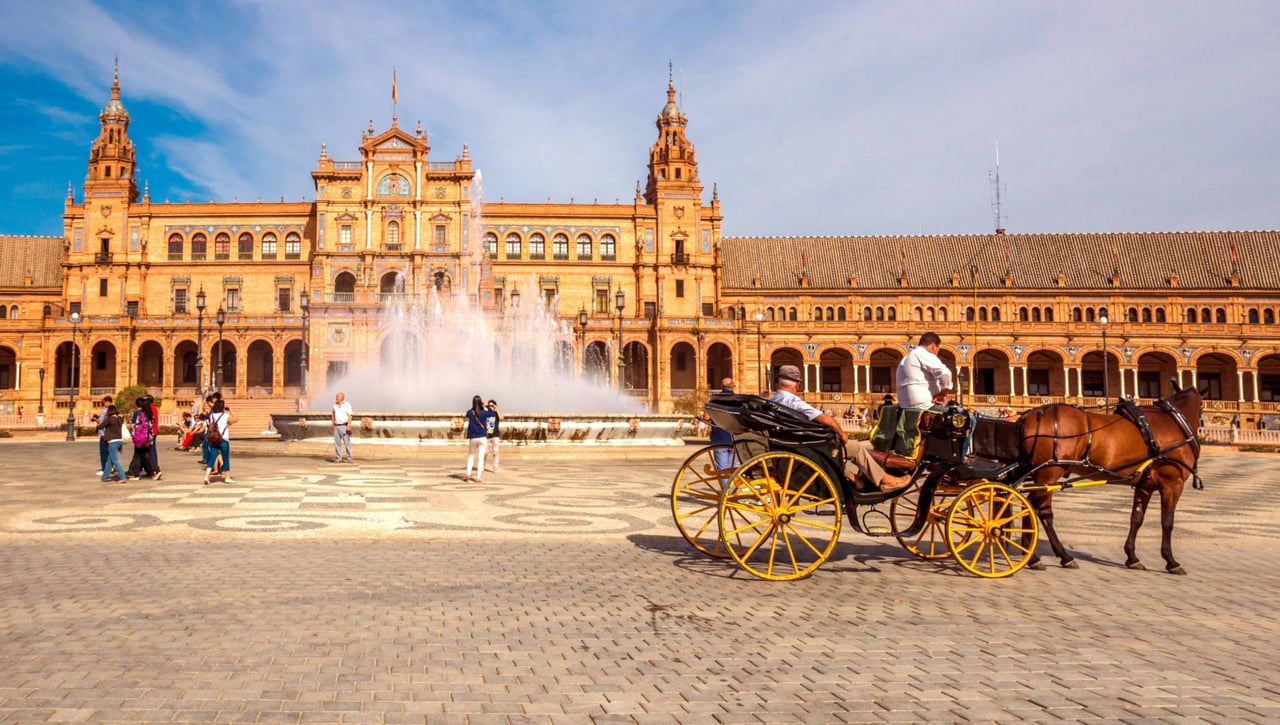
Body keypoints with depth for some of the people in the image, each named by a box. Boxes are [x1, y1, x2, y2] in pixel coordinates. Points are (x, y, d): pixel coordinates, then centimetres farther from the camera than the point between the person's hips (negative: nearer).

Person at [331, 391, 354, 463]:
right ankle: (338, 458, 11)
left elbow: (350, 416, -8)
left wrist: (348, 425, -16)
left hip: (344, 426, -5)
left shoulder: (347, 405, -5)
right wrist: (333, 423, 11)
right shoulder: (335, 405, 10)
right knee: (337, 443, 5)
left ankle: (349, 459, -3)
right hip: (336, 426, 5)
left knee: (347, 442, -5)